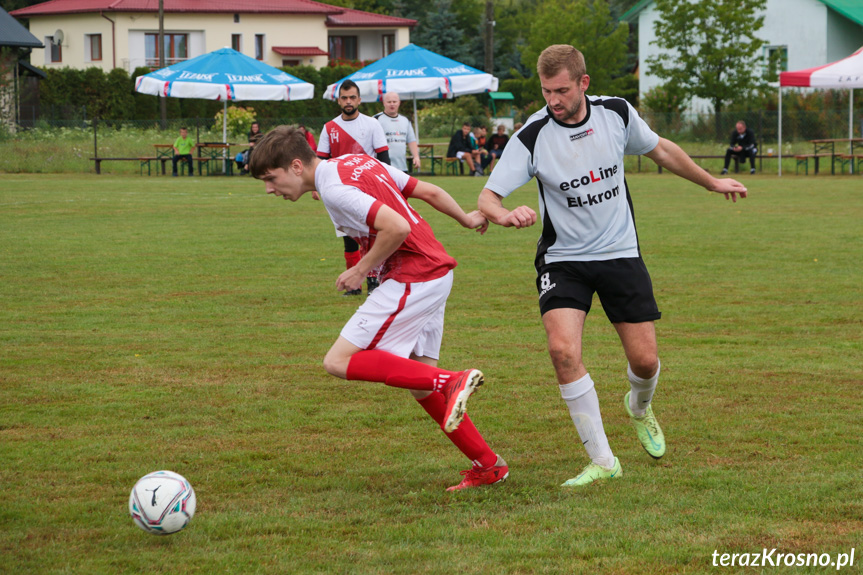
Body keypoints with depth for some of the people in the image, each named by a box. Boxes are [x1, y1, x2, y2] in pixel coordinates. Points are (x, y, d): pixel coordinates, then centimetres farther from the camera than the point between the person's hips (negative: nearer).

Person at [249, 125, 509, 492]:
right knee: (419, 382, 15)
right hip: (438, 271, 10)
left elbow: (396, 227, -25)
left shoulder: (334, 189, -16)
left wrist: (361, 271, -11)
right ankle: (488, 465, 16)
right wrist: (466, 219, 34)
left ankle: (451, 382, -19)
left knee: (339, 362, -12)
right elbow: (429, 191, 18)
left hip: (412, 279, -10)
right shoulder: (359, 162, 13)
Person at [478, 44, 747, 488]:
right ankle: (602, 462, -12)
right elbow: (487, 197, -19)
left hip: (620, 253, 2)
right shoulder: (532, 137, -17)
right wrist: (504, 215, -43)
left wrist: (711, 182, 24)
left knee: (644, 360, 1)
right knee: (563, 349, -23)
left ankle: (639, 407, 40)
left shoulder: (617, 113, -7)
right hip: (563, 260, -2)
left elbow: (660, 150, 12)